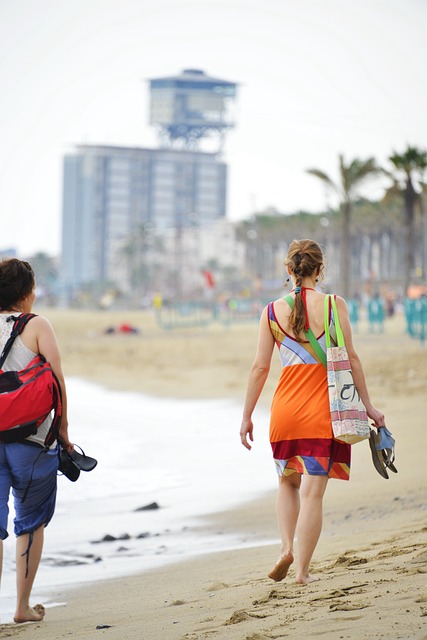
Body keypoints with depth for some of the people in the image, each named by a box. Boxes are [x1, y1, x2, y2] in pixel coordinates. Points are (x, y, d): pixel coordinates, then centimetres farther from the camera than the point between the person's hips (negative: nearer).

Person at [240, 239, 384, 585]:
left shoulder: (273, 311, 1)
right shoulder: (334, 304, -5)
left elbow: (260, 367, 2)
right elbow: (351, 358, -5)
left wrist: (247, 416, 9)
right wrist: (368, 405, 2)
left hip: (285, 407, 2)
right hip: (322, 410, -2)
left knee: (288, 481, 23)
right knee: (312, 491, 0)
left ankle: (287, 548, 5)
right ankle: (303, 570, 0)